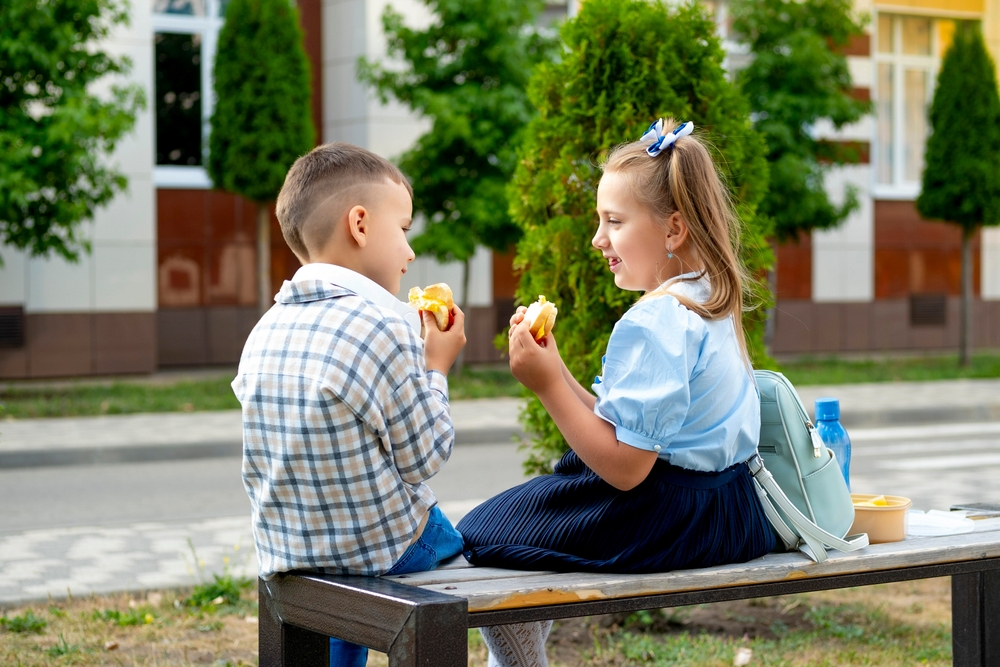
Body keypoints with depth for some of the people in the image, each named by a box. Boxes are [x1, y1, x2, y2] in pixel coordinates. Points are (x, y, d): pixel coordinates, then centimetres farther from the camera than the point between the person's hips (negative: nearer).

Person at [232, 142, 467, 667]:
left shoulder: (265, 332, -1)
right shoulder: (384, 328, -21)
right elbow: (424, 458, -14)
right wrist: (435, 369, 0)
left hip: (286, 559, 6)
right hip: (386, 554, -6)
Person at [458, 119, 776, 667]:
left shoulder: (652, 323, -21)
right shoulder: (710, 304, 10)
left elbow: (624, 467, -24)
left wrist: (548, 385, -20)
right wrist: (556, 372, 4)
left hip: (666, 519, -11)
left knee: (484, 536, 1)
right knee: (514, 515, 25)